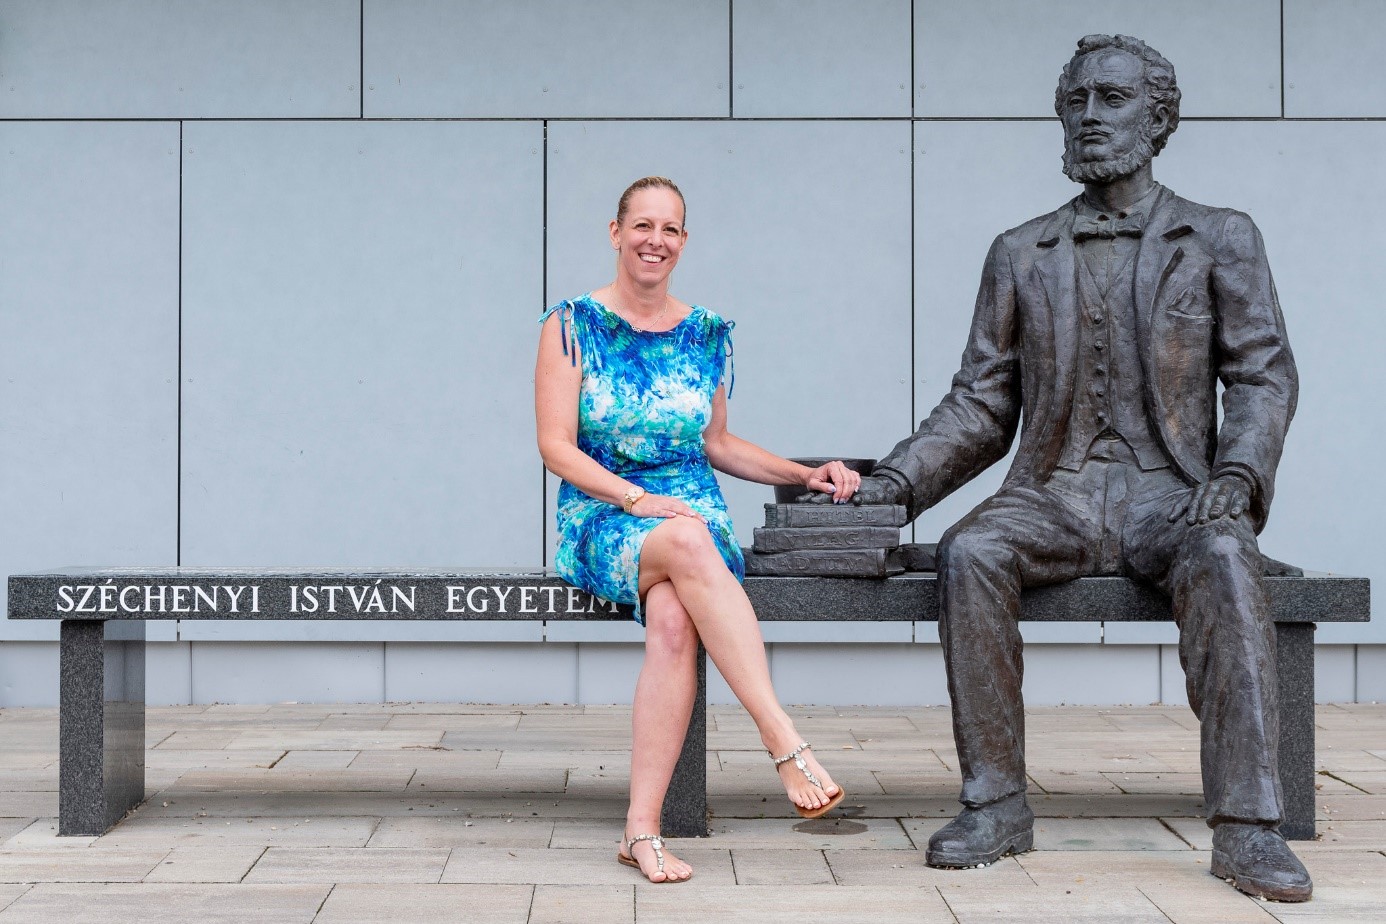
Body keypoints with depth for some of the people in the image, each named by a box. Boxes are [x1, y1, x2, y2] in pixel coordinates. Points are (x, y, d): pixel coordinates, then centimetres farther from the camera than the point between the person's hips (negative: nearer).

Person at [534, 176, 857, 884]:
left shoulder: (707, 335, 13)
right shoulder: (572, 326, 3)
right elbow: (556, 446, -3)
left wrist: (804, 474, 10)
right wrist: (637, 498, -16)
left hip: (695, 511, 2)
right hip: (601, 520, -2)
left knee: (674, 619, -34)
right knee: (689, 541, -38)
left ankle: (642, 828, -33)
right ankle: (785, 742, -44)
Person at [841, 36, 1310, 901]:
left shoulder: (1222, 240, 10)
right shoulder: (1021, 254, 15)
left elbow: (1265, 376, 3)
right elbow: (981, 406, 13)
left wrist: (1234, 477, -16)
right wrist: (894, 482, -2)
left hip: (1167, 497, -2)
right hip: (1054, 495, 2)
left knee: (1223, 561, -35)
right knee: (972, 554, -30)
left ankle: (1248, 829, -36)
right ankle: (996, 804, -23)